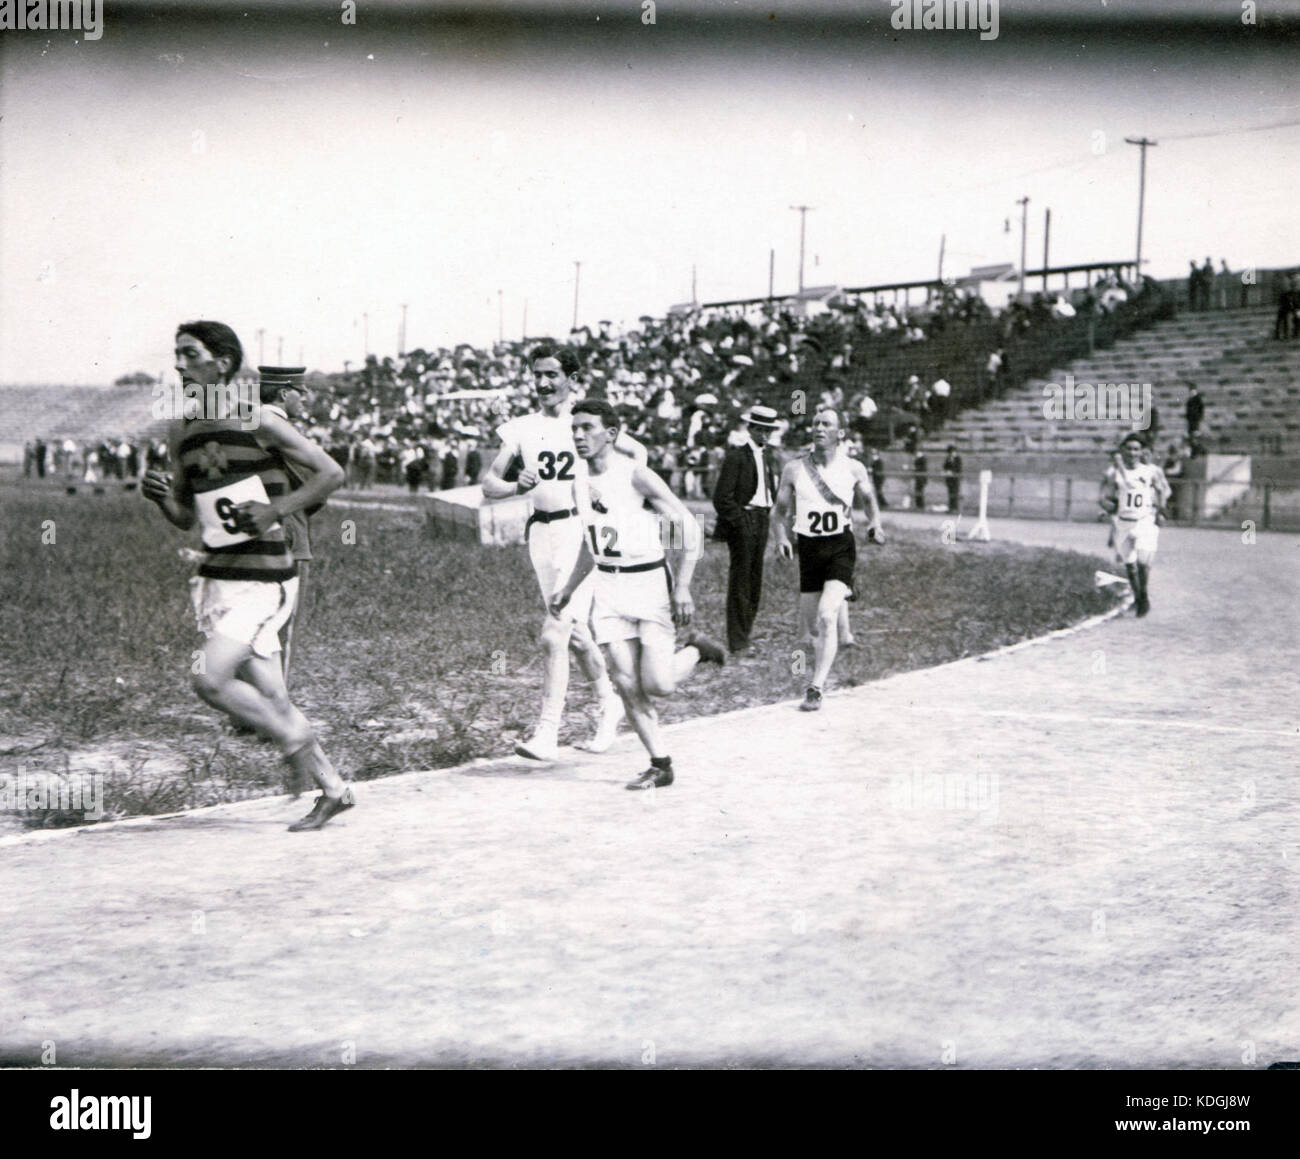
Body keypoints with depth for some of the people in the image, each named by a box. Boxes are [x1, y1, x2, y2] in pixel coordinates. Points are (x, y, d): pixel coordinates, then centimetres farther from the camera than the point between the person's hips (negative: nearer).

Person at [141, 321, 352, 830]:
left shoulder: (258, 422, -9)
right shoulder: (180, 431, 9)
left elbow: (331, 473, -6)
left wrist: (276, 510, -16)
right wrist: (162, 497, -4)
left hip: (264, 579, -7)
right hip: (217, 577, 7)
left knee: (210, 679, -19)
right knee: (270, 696, 8)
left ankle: (294, 737, 4)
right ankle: (333, 790, 21)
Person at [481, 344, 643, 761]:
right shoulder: (520, 429, 9)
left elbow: (638, 453, 16)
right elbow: (489, 483, 5)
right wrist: (517, 485, -15)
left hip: (580, 529, -4)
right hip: (541, 532, 4)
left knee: (553, 636, -14)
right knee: (575, 634, 13)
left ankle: (546, 734, -12)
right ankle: (609, 703, 35)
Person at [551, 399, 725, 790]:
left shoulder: (637, 476, -13)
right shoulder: (583, 482, 8)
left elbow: (689, 527, -13)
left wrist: (682, 587, -19)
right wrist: (568, 589, 24)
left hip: (649, 582, -6)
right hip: (608, 586, 6)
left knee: (658, 684, -12)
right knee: (626, 684, -2)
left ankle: (695, 649, 20)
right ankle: (661, 766, 10)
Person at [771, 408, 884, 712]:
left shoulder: (853, 469, 0)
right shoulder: (794, 468, 2)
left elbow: (870, 501, 17)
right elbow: (779, 511, 10)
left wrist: (875, 524, -2)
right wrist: (782, 538, -9)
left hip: (841, 548, -3)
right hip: (809, 549, 3)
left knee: (827, 617, -20)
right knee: (809, 624, 10)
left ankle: (816, 690, -20)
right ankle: (819, 674, 41)